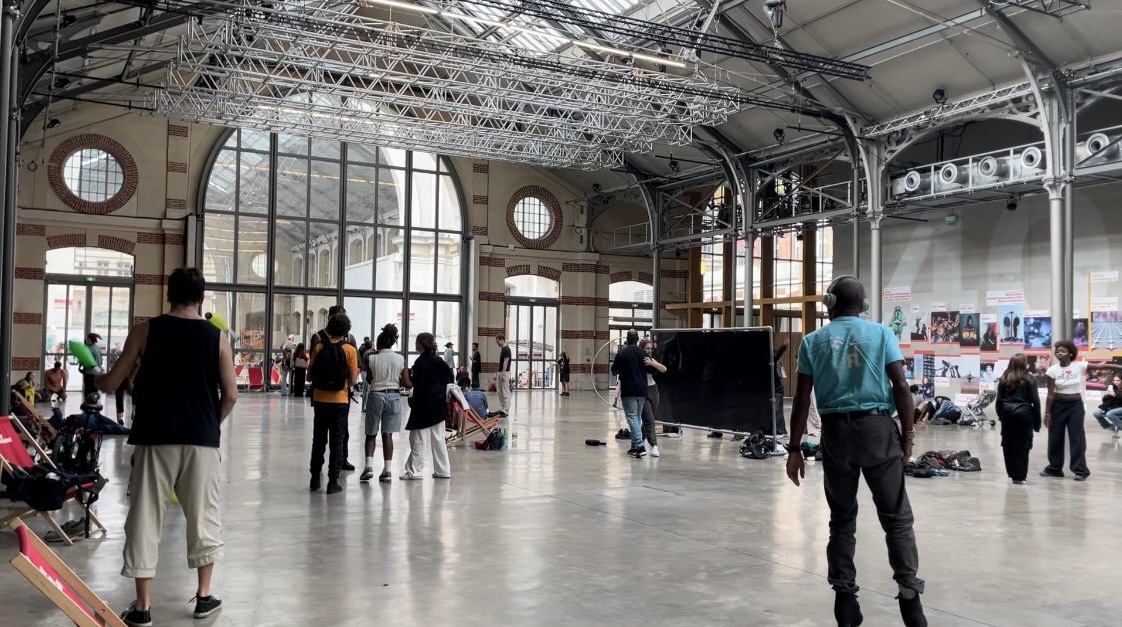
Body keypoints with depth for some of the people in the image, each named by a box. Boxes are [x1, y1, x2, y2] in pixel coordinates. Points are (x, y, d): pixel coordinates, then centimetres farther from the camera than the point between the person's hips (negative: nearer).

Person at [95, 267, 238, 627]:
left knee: (145, 518, 7)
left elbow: (111, 384, 2)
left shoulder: (145, 330, 0)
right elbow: (230, 395, 0)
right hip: (201, 439, 1)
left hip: (154, 438, 0)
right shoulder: (217, 337, 1)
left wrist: (95, 378, 25)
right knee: (203, 517, 12)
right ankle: (204, 597, 20)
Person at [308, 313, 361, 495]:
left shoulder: (319, 347, -1)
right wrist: (356, 373, 11)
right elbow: (353, 380, -10)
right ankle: (333, 481, 4)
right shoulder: (350, 350, -8)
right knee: (337, 441, 5)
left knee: (318, 440, 14)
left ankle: (315, 479, 20)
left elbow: (310, 374, 2)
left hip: (320, 400, 3)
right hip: (340, 401, -2)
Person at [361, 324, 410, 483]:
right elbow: (407, 384, -4)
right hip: (393, 396, 2)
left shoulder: (371, 358, -8)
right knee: (387, 434, 8)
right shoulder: (400, 359, -4)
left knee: (371, 434, 10)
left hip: (376, 395, -1)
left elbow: (369, 380, 2)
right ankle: (386, 471, 8)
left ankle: (369, 466, -5)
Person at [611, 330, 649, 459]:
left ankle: (640, 447, -18)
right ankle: (635, 446, 21)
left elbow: (614, 371, 0)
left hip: (628, 391, -5)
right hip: (642, 391, 5)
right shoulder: (643, 354, 3)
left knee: (632, 418, -6)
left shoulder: (622, 354, -9)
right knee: (638, 418, 16)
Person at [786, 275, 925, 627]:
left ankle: (845, 598, 12)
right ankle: (909, 596, -1)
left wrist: (795, 448, 4)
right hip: (877, 428, -1)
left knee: (842, 519, 10)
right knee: (896, 517, 5)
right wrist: (907, 434, 5)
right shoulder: (881, 333, 5)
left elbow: (803, 398, 1)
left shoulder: (814, 341, 6)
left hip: (836, 431, 1)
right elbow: (901, 386, -3)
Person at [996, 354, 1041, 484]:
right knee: (1022, 446, 0)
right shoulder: (1029, 380, -2)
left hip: (1007, 413, 4)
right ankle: (1019, 476, 0)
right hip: (1023, 413, -3)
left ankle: (1012, 473, 21)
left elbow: (999, 400, 6)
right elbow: (1035, 401, -3)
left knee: (1008, 445, 12)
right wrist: (1037, 421, 2)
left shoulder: (1004, 379, 7)